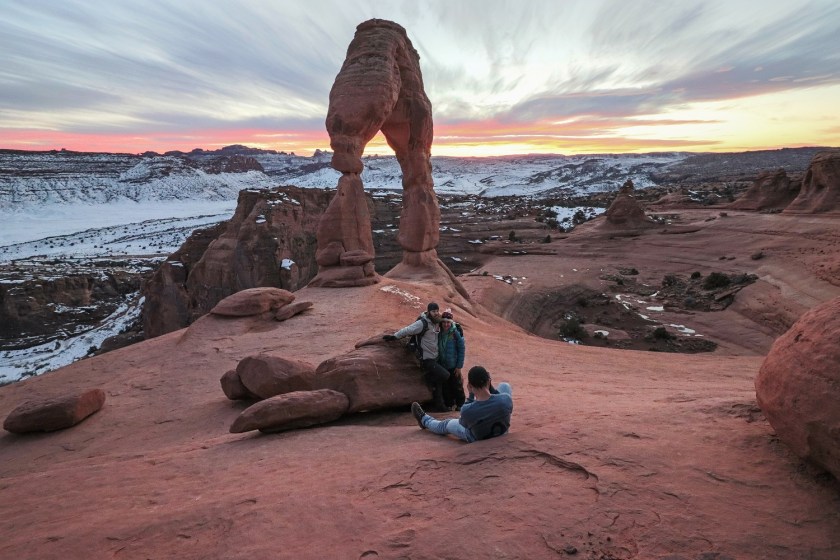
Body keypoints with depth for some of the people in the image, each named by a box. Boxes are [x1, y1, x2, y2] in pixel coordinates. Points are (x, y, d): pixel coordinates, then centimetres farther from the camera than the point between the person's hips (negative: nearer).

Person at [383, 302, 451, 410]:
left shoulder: (437, 322, 6)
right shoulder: (423, 323, -18)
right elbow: (407, 330, -15)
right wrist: (394, 336, -12)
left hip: (434, 359, 8)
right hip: (426, 359, -8)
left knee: (437, 383, 12)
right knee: (445, 375, -17)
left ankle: (438, 405, 24)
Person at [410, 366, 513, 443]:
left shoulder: (466, 411, -35)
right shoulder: (506, 399, -34)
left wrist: (471, 395, -13)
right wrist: (490, 386, -5)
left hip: (479, 439, -1)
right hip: (503, 434, 2)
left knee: (448, 424, 26)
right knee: (504, 386, 8)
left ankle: (424, 420, 58)